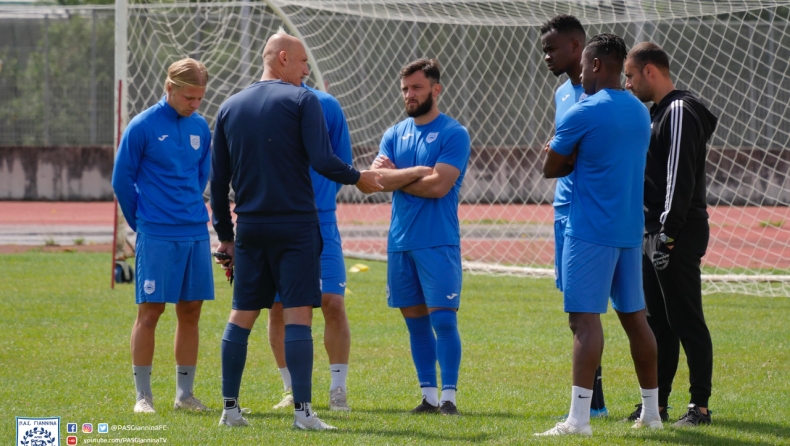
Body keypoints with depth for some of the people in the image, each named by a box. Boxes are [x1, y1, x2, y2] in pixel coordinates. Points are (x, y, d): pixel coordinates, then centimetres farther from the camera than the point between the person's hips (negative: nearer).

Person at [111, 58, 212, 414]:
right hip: (157, 235, -5)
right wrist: (141, 224, 6)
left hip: (196, 233, 5)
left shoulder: (200, 128, 8)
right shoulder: (143, 127, -8)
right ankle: (143, 395, 2)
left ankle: (184, 394, 14)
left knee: (190, 311, 7)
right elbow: (122, 180, -2)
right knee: (150, 311, -3)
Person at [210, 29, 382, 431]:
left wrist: (224, 234, 18)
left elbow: (218, 179, 12)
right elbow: (322, 161, -15)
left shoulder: (230, 107, 10)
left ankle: (230, 408, 11)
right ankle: (302, 411, -10)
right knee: (298, 315, -5)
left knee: (242, 315, 10)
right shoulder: (302, 100, -5)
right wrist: (358, 179, 3)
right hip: (295, 226, -5)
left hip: (249, 228, 5)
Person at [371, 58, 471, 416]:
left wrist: (396, 178, -4)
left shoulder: (453, 134, -4)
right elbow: (378, 177, -2)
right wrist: (417, 173, -13)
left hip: (438, 243, -5)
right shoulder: (394, 134, 12)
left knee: (443, 318, -9)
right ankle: (428, 396, 14)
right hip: (400, 242, 6)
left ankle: (448, 396, -5)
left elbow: (439, 185, -15)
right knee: (415, 320, 8)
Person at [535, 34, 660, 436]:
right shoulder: (640, 113, 12)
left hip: (591, 232, -7)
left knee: (585, 317, -10)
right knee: (634, 316, 13)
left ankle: (579, 418, -16)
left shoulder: (583, 113, -11)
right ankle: (651, 411, 18)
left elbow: (550, 168, -3)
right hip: (630, 229, 7)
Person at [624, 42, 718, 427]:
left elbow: (680, 177, -20)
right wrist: (650, 233, 18)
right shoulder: (658, 112, 18)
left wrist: (668, 234, -23)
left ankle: (700, 406, -5)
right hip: (654, 233, 10)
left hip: (679, 235, -10)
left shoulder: (680, 112, -13)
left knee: (686, 321, -7)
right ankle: (656, 401, 16)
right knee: (657, 322, 12)